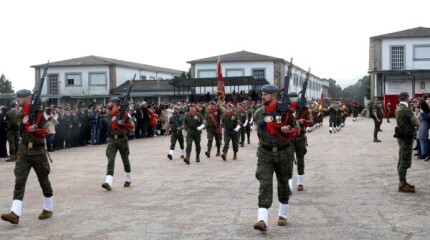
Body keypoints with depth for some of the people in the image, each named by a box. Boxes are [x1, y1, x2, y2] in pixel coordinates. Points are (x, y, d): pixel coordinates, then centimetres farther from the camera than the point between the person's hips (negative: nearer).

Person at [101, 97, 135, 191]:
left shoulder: (124, 113, -4)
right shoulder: (109, 115, 10)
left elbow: (132, 125, -5)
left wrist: (122, 124, -17)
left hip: (122, 139, -3)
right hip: (112, 140, 3)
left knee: (125, 160, 10)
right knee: (110, 160, -10)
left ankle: (128, 180, 31)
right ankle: (108, 183, -19)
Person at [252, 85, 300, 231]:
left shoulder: (285, 111, -6)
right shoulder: (258, 114, 0)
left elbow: (296, 129, 0)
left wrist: (286, 130, -18)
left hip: (284, 154, -1)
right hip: (265, 155, 1)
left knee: (283, 184, 13)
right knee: (265, 184, -11)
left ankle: (283, 215, 32)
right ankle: (262, 219, -19)